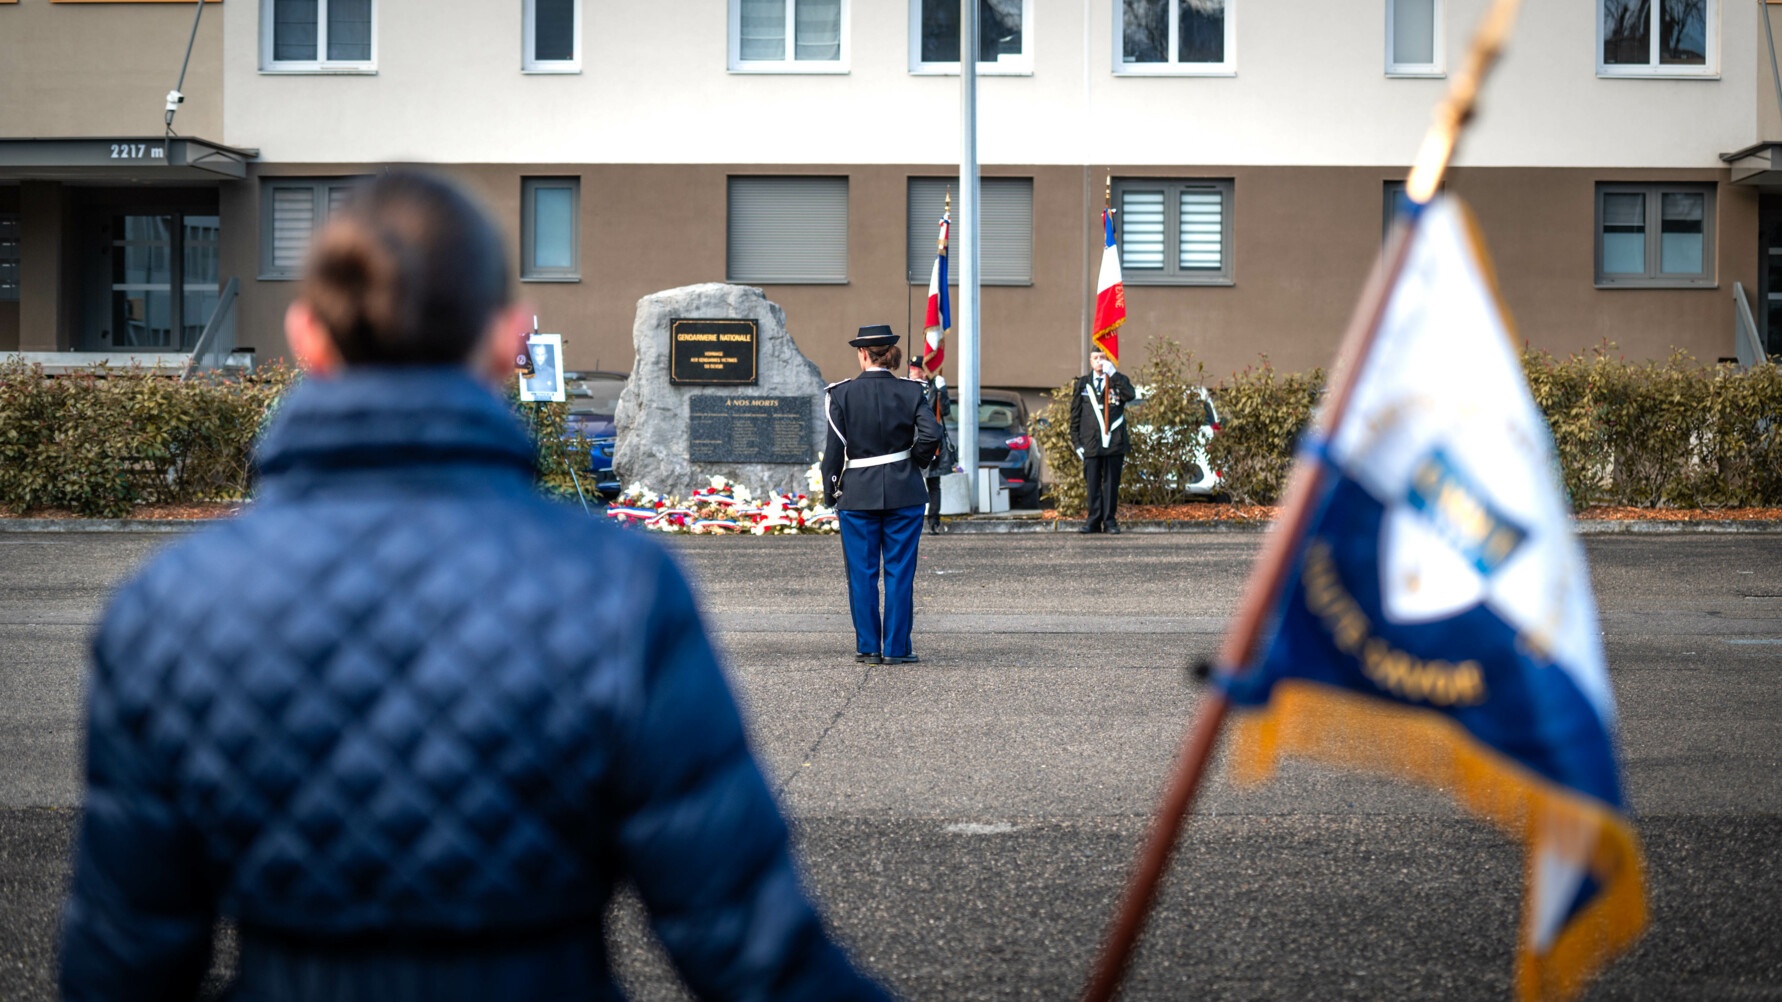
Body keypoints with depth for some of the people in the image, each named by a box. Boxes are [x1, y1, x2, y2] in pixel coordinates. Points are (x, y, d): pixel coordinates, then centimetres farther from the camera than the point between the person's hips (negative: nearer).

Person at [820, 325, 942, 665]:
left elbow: (835, 446, -5)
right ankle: (896, 648, 6)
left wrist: (830, 491, 4)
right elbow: (931, 433, -13)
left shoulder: (842, 393, -3)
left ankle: (867, 647, 9)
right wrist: (916, 461, 5)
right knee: (899, 571, 5)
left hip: (857, 493, 0)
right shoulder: (909, 391, -2)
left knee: (862, 573, 7)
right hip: (904, 492, 0)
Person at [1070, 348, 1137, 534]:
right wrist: (1077, 442, 4)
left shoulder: (1118, 380, 8)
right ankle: (1094, 520, 7)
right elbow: (1075, 415, 11)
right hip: (1091, 443, 1)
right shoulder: (1082, 383, 11)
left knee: (1111, 483, 2)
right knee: (1093, 483, 2)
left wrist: (1113, 374, -18)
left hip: (1114, 442, -1)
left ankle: (1110, 521, 8)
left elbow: (1131, 395, -15)